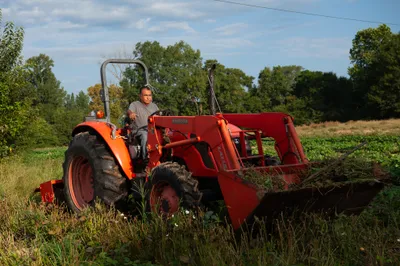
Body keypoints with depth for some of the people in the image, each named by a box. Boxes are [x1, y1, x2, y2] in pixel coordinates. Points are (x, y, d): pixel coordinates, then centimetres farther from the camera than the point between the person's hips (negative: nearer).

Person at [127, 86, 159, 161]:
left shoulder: (154, 106, 22)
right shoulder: (135, 105, 7)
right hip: (140, 130, -4)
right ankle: (146, 158, -42)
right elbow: (129, 111, -14)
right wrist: (130, 114, -40)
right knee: (145, 136, -38)